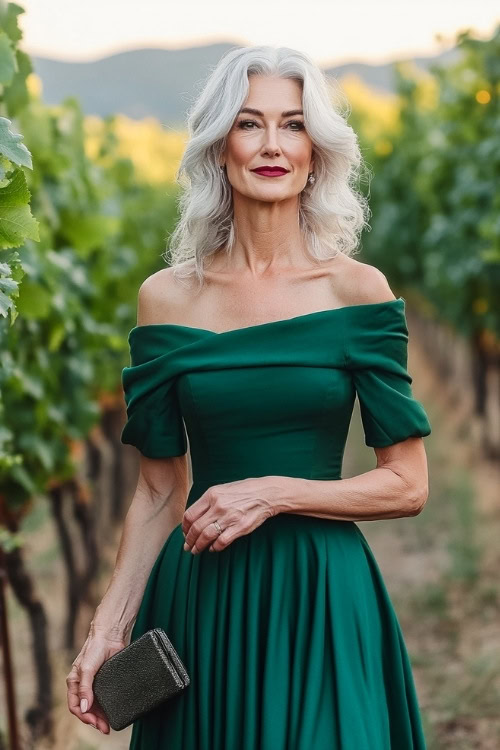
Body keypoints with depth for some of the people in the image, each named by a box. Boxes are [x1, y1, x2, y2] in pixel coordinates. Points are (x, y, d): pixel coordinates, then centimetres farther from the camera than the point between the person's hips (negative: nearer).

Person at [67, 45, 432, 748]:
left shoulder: (357, 290, -3)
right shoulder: (166, 298, 2)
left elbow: (408, 485, -3)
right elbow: (160, 490, 6)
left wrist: (273, 492, -14)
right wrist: (108, 629, 1)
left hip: (320, 602, -1)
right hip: (198, 604, 2)